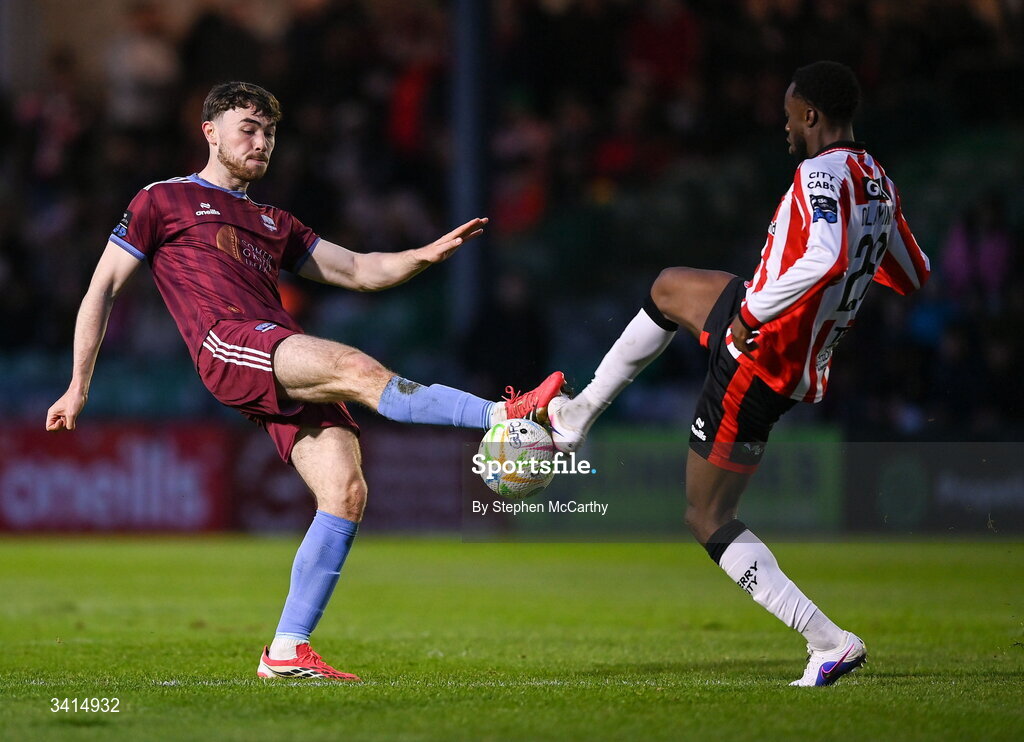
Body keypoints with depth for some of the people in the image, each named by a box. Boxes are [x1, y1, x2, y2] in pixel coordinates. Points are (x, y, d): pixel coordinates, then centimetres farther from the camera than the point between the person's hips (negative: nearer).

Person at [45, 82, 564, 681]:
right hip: (229, 344, -7)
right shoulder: (163, 201, 18)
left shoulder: (273, 224, 34)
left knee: (346, 492, -13)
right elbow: (104, 288, 16)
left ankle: (287, 652, -10)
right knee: (358, 368, -31)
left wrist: (426, 255, 10)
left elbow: (359, 271, 30)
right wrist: (79, 388, 9)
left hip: (287, 371, 7)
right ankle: (504, 417, -44)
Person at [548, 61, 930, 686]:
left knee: (709, 519, 1)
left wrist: (753, 312, -31)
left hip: (759, 360, -10)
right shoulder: (878, 183, 5)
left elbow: (826, 259, -42)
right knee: (669, 287, 33)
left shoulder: (822, 175, -23)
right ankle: (579, 415, 44)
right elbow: (913, 278, 17)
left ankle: (829, 641, -7)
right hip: (806, 366, 10)